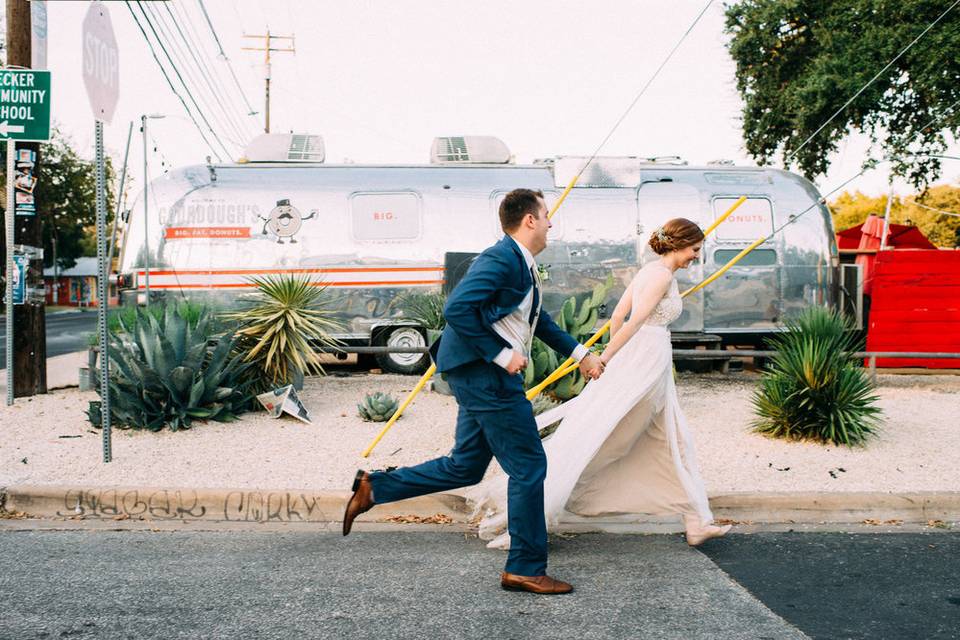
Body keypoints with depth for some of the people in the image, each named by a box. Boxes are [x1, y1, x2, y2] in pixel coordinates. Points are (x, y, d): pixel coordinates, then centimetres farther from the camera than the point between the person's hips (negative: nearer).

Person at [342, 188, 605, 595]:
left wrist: (580, 354, 29)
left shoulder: (522, 265, 16)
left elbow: (539, 320, 31)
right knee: (528, 466, -3)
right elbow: (456, 309, -26)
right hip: (485, 374, -11)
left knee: (465, 467, 16)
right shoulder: (500, 259, -16)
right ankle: (525, 568, 7)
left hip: (483, 376, 11)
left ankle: (373, 488, 21)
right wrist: (501, 355, -22)